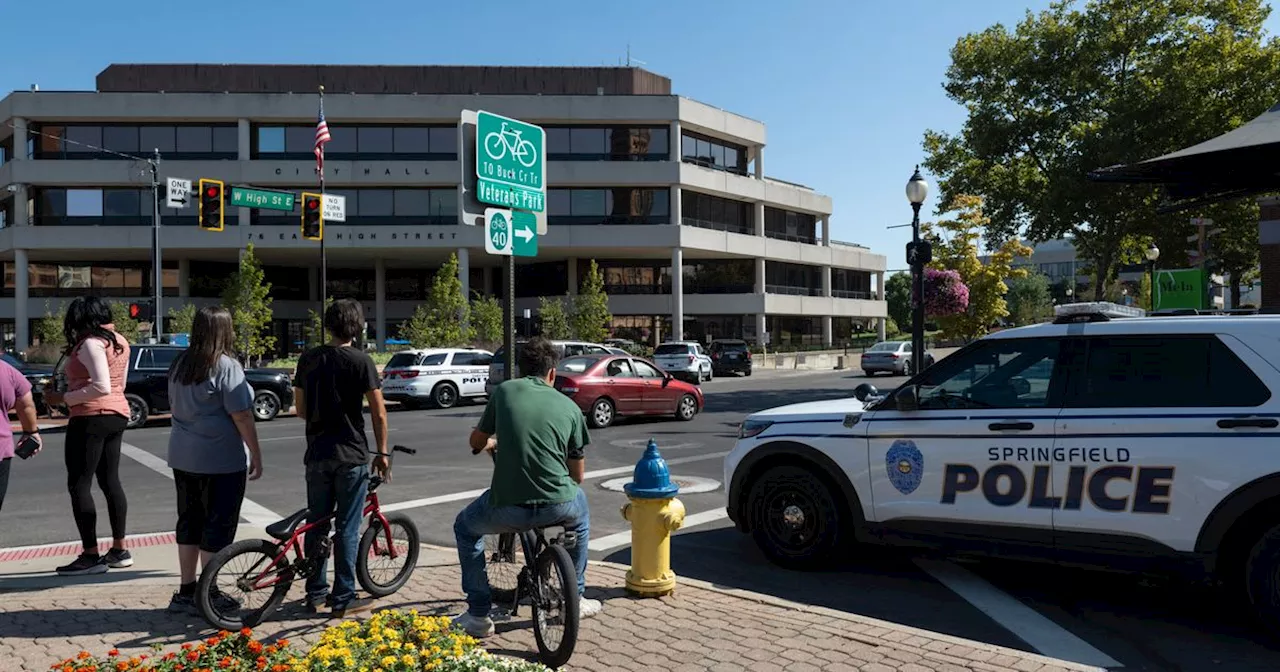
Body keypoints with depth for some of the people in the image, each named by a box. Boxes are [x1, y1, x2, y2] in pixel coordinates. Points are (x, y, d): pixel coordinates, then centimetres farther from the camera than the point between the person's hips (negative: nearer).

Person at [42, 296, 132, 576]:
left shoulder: (91, 343, -14)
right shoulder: (120, 341, 13)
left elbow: (101, 386, -22)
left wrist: (63, 399, -16)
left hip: (91, 417, -9)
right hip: (117, 414, 9)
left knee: (79, 485, -4)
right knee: (110, 481, 13)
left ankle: (91, 556, -4)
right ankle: (119, 550, 17)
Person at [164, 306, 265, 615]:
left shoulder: (180, 365, 8)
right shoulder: (226, 367, -16)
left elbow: (174, 406, 18)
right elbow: (241, 416, -18)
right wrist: (256, 455, -11)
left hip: (183, 457, 8)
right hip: (221, 461, -8)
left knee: (189, 522, 15)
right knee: (218, 526, 2)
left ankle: (185, 591, 23)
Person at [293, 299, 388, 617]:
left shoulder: (308, 359, 4)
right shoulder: (361, 361, -10)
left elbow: (300, 409, 11)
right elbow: (379, 413, -10)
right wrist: (382, 453, 0)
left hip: (317, 453, 5)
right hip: (351, 454, -4)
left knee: (316, 525, 14)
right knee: (347, 528, 2)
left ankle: (315, 594, 22)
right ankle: (343, 599, 8)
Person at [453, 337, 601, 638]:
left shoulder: (505, 391, 6)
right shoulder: (570, 407, 9)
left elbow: (476, 442, 19)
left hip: (508, 508, -1)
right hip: (558, 507, 2)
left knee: (465, 528, 31)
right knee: (580, 511, 38)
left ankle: (479, 615, 26)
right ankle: (575, 598, 42)